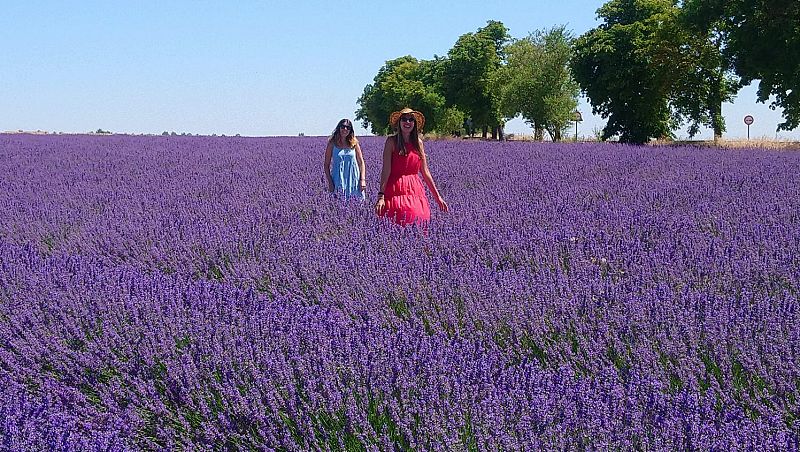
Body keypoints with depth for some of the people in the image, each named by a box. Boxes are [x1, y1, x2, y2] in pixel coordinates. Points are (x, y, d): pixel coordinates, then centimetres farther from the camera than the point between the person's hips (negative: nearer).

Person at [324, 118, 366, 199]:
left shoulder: (354, 143, 6)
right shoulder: (332, 144, 3)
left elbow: (361, 163, 9)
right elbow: (327, 165, 4)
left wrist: (362, 180, -2)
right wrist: (330, 182, -4)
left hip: (353, 181, 1)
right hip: (338, 182, -1)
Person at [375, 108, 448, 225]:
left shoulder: (418, 142, 11)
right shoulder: (392, 141, -1)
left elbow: (425, 172, 13)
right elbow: (386, 170, -8)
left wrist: (437, 196, 10)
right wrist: (381, 196, -17)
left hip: (415, 189, 4)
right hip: (396, 191, -4)